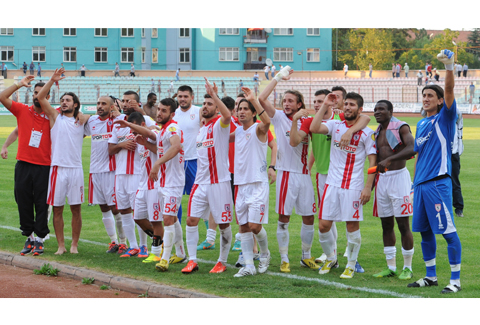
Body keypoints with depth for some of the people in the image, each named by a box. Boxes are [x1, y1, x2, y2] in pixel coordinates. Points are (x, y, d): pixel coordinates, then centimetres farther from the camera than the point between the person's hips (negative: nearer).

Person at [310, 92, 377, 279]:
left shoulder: (366, 133, -1)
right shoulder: (335, 126, 8)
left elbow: (372, 161, -2)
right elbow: (314, 128, -10)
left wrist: (368, 186, -9)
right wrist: (325, 106, -10)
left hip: (353, 186, -3)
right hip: (332, 184, 3)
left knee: (352, 225, 0)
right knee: (323, 225, 2)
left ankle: (351, 265, 14)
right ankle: (331, 258, 25)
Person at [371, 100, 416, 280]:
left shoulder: (401, 128, -8)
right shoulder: (377, 133, 14)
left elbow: (411, 149, -25)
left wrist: (389, 159, -34)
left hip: (398, 177, -7)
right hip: (382, 178, 7)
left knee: (403, 224, -5)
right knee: (386, 225, 9)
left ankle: (407, 268, 2)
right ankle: (391, 267, 17)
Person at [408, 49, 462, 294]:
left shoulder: (444, 119, -2)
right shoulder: (421, 124, 17)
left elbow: (449, 90, -18)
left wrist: (449, 67, -31)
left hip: (438, 183, -7)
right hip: (421, 184, 7)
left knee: (448, 231, -7)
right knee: (424, 232, 11)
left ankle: (455, 280, -3)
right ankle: (430, 276, 22)